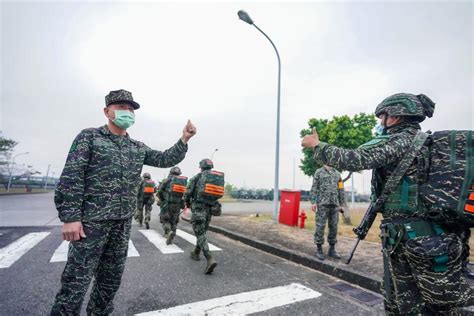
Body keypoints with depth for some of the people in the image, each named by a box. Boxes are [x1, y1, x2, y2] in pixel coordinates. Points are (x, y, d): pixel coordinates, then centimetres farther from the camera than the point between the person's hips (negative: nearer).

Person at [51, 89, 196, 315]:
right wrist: (70, 217, -16)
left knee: (111, 279, 16)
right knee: (77, 280, 1)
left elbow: (165, 159, 7)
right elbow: (71, 178, -9)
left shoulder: (138, 148, 12)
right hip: (91, 220, -5)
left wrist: (184, 140, -8)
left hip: (123, 222, 5)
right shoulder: (89, 137, -2)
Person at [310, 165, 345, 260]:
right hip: (322, 204, -4)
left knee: (334, 227, 7)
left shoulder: (337, 174, 14)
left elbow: (341, 190, 16)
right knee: (320, 227, -2)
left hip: (335, 204, 4)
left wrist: (341, 204, 12)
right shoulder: (318, 172, 3)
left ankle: (332, 249, 20)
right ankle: (319, 250, 8)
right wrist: (313, 202, -11)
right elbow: (314, 188, -3)